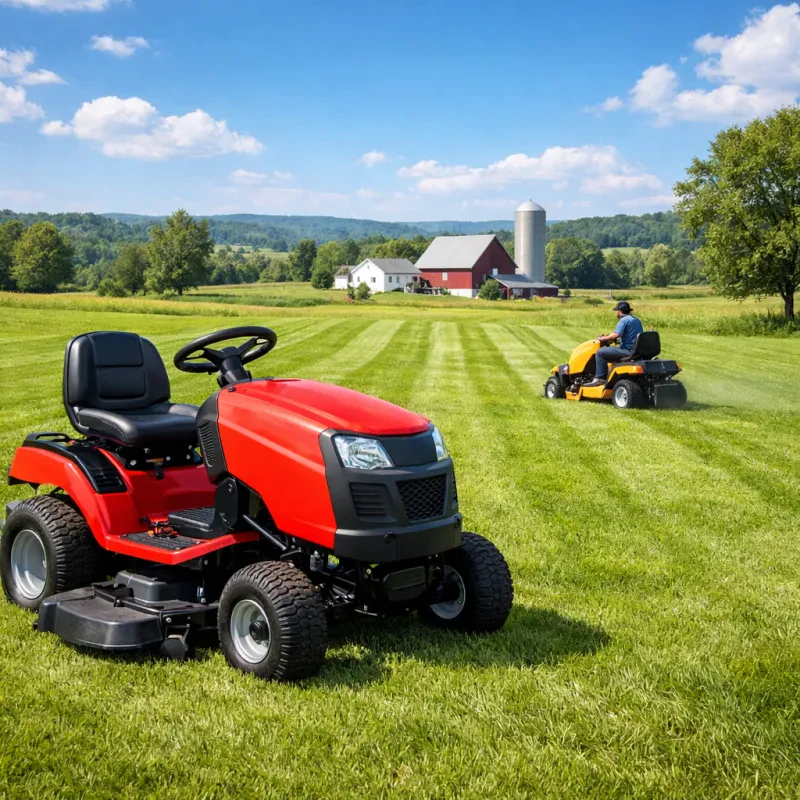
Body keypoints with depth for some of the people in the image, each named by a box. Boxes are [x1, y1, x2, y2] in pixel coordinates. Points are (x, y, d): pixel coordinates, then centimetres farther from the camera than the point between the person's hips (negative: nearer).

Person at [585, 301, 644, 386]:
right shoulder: (637, 320, 19)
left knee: (600, 352, -8)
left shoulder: (624, 320, -11)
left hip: (629, 351, -10)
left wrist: (603, 338, -7)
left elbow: (615, 335, -24)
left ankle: (600, 379, -10)